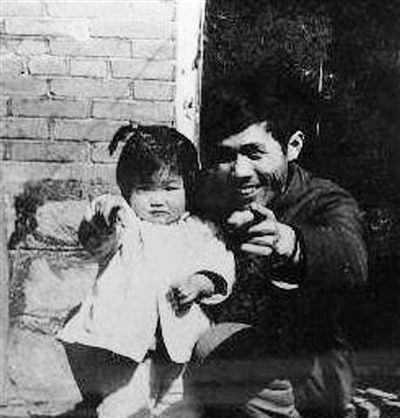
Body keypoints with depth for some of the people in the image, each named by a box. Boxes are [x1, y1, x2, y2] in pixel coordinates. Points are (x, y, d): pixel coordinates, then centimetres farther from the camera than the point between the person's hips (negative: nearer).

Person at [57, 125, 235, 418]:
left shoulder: (200, 231, 13)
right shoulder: (125, 225, 5)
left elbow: (221, 269, 6)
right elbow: (95, 242, -14)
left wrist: (200, 283, -14)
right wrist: (100, 223, -36)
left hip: (178, 345, 2)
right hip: (120, 341, -2)